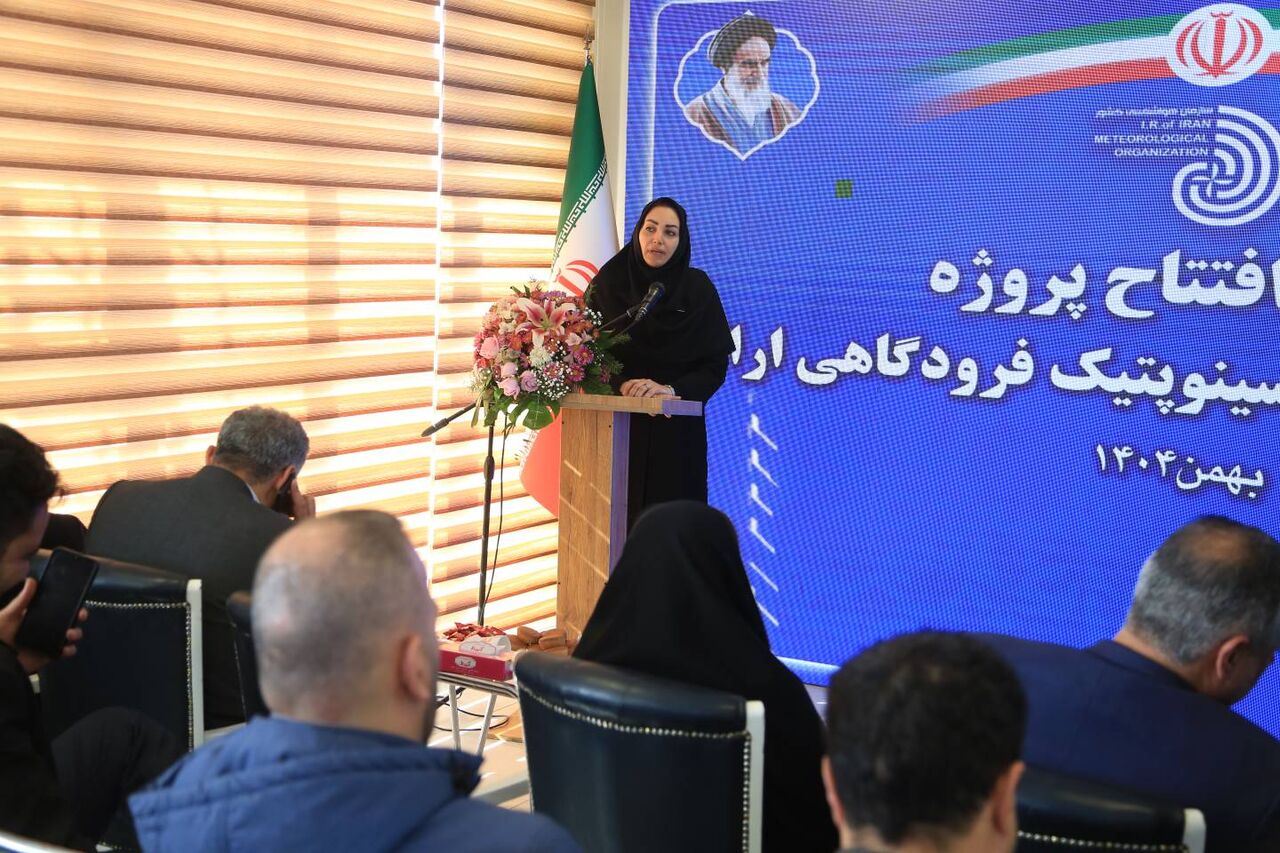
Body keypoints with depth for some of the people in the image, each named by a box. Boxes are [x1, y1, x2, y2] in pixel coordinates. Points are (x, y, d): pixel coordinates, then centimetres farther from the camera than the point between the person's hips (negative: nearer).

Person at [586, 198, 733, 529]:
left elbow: (716, 365, -1)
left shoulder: (698, 287, 0)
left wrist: (673, 390, -18)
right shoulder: (609, 281, 1)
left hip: (677, 431, 0)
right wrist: (622, 383, -19)